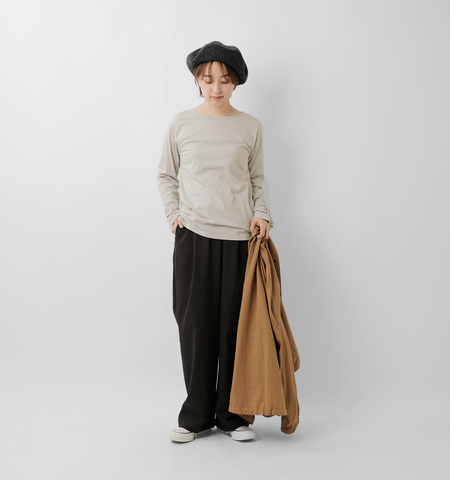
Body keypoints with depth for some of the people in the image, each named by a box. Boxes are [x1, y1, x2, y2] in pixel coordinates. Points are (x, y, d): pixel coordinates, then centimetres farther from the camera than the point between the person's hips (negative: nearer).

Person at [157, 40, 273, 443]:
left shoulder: (251, 127, 8)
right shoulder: (182, 123, 7)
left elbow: (257, 179, 14)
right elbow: (166, 175, 14)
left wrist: (261, 214, -2)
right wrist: (173, 213, 1)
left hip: (239, 237, 0)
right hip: (194, 234, 0)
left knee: (235, 326, 2)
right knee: (195, 324, 2)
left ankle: (231, 414, 17)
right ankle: (197, 415, 15)